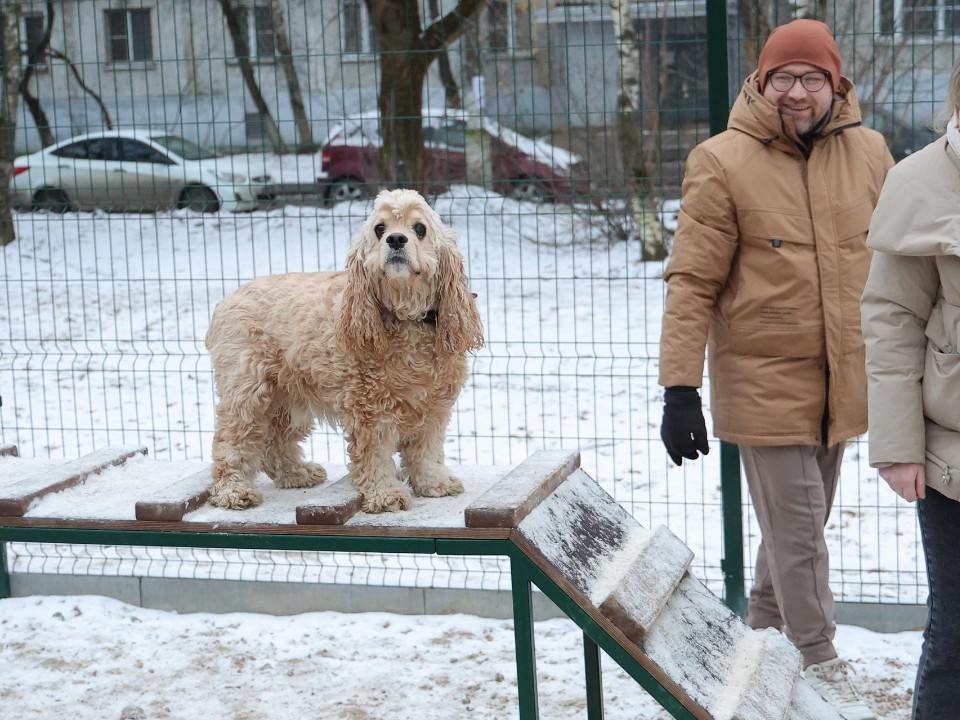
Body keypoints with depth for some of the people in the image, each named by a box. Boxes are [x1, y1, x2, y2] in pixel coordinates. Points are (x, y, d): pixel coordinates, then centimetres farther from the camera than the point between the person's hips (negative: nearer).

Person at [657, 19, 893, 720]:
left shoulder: (868, 151, 2)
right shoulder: (722, 163, -10)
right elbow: (692, 283, -11)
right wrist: (681, 389, -15)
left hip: (841, 383, 5)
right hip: (765, 382, -5)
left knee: (801, 519, 17)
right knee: (796, 525, -1)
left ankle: (765, 624, 37)